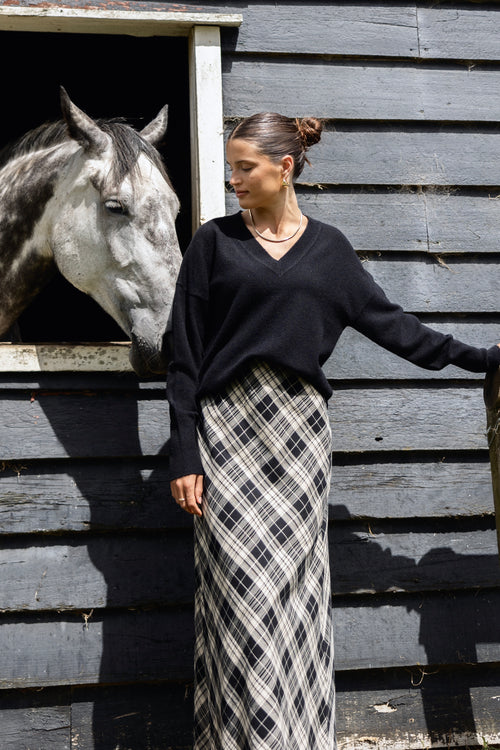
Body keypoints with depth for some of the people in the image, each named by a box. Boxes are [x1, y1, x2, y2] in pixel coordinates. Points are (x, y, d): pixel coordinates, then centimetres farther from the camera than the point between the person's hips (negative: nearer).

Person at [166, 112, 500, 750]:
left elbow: (389, 323, 14)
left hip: (299, 434, 2)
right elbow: (186, 355, 1)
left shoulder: (327, 247, 10)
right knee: (241, 594, -5)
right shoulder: (215, 242, 4)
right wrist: (184, 456, -6)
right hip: (228, 429, -2)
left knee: (296, 591, 3)